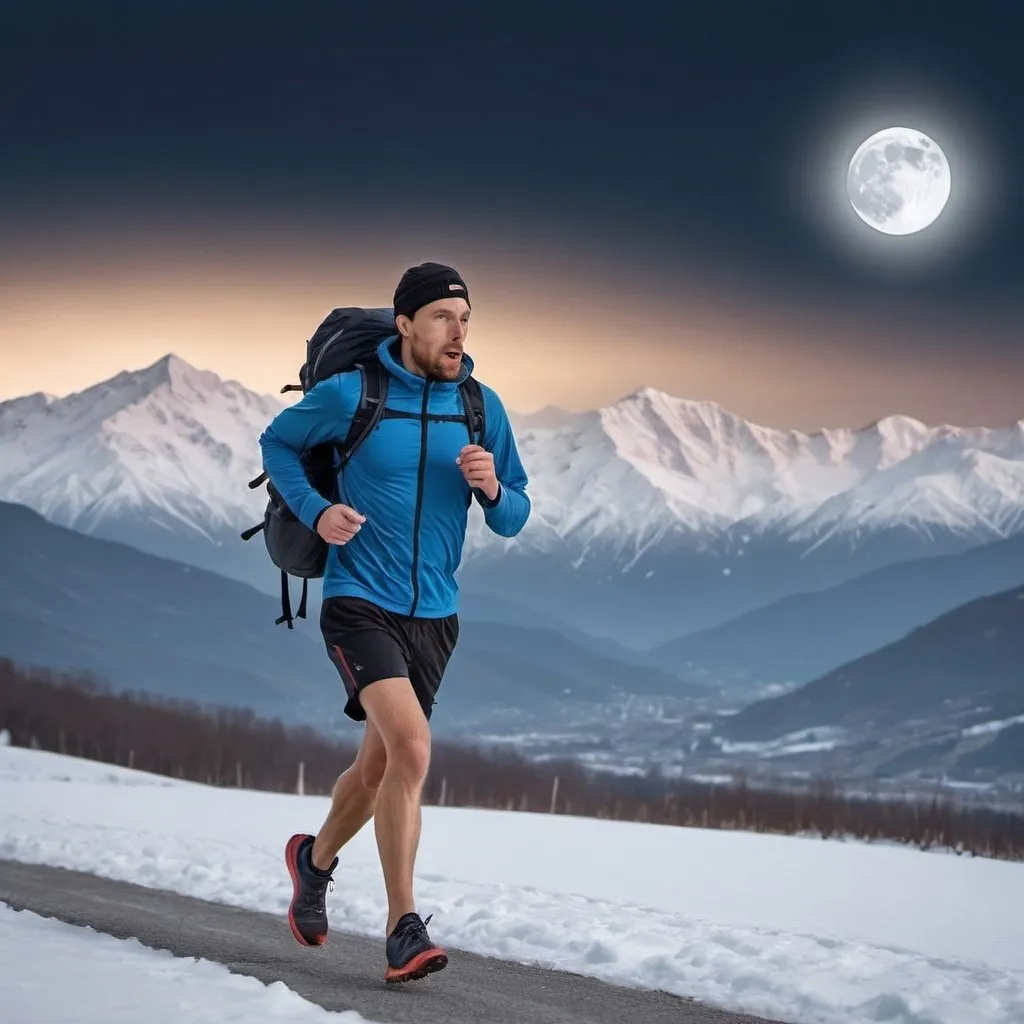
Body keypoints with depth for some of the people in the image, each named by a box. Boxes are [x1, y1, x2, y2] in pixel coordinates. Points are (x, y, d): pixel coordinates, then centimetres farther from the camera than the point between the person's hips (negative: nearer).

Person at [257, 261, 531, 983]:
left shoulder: (483, 408, 3)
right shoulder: (349, 395, -8)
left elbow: (514, 519, 8)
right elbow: (277, 442, 9)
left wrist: (492, 488, -14)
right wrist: (314, 511, -7)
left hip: (434, 614, 5)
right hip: (360, 602, -5)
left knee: (380, 763, 17)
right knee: (411, 749, -23)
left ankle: (317, 857, 47)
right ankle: (404, 931, -16)